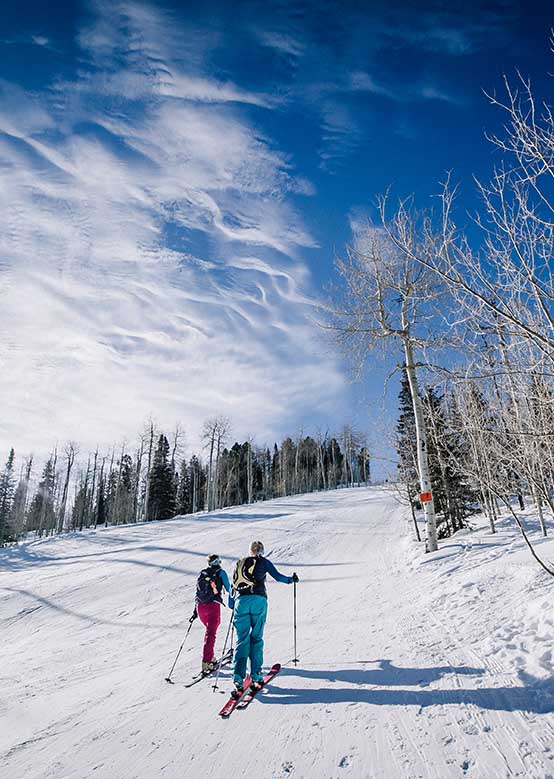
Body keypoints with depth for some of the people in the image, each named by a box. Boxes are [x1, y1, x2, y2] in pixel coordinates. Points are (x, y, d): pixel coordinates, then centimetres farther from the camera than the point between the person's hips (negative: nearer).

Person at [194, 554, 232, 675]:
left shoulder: (202, 573, 17)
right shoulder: (220, 572, 5)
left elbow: (198, 591, 18)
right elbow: (228, 588, 7)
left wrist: (195, 610, 21)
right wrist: (232, 602, 22)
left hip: (200, 606, 5)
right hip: (213, 605, -5)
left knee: (209, 629, 23)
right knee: (211, 633, -6)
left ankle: (210, 657, 24)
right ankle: (206, 661, -16)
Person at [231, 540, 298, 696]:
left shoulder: (240, 563, 21)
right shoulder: (264, 562, 11)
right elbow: (278, 576, 5)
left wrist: (234, 600, 37)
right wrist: (292, 579, 23)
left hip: (241, 600, 2)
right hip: (258, 599, -2)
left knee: (242, 639, 3)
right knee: (256, 638, 8)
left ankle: (239, 676, -10)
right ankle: (255, 674, 6)